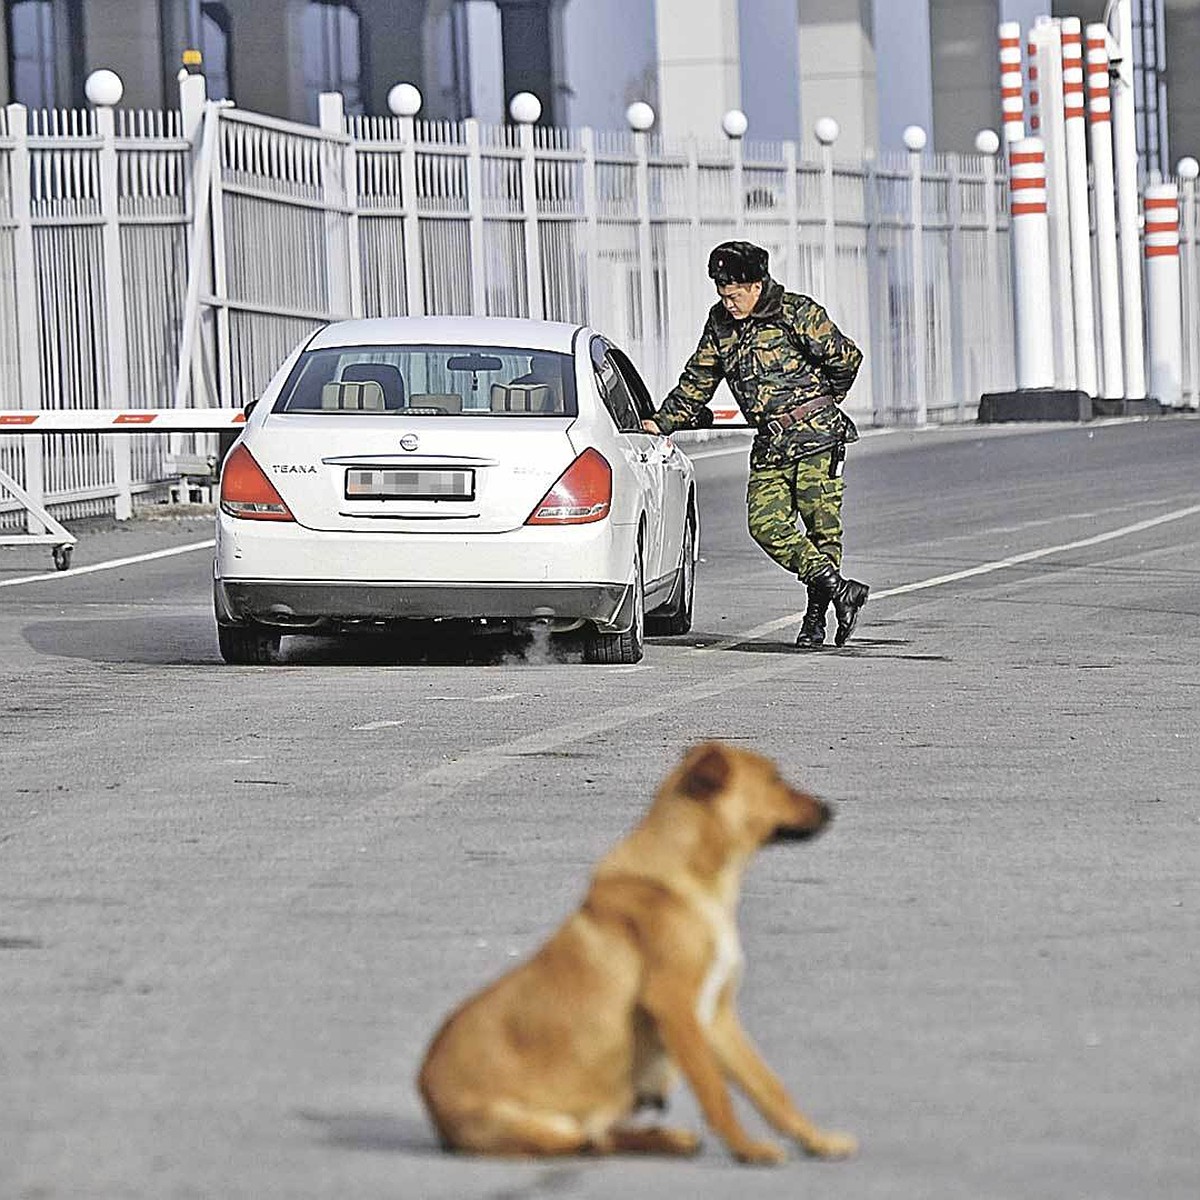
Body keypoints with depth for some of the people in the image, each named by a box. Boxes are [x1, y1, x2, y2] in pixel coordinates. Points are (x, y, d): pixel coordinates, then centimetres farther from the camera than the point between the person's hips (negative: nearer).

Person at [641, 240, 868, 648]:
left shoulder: (798, 313, -6)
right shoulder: (720, 323, 13)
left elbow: (846, 358, -5)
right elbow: (697, 380, 21)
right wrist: (663, 421, 12)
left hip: (815, 434, -6)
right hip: (769, 444, 6)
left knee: (821, 522, -6)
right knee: (765, 522, -13)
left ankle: (816, 616, 1)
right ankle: (837, 587, -16)